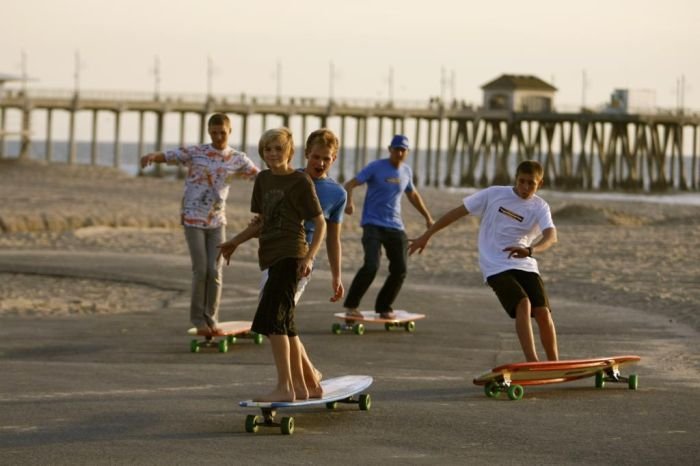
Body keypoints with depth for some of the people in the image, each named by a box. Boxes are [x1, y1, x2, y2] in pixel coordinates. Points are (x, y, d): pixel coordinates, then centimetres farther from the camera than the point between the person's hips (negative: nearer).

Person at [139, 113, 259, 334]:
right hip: (193, 219, -3)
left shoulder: (237, 159, 3)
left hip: (217, 222, 3)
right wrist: (152, 156, -34)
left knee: (215, 271, -2)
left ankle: (211, 317, 11)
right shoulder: (195, 152, -5)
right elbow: (168, 156, -11)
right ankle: (197, 316, 9)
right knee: (200, 270, -5)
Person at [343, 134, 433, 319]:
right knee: (371, 266, -20)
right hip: (373, 225, -6)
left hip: (395, 227, 6)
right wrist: (349, 202, -30)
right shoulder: (376, 167, -7)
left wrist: (427, 217, 29)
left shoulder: (406, 171, 10)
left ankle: (383, 307, 18)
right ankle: (351, 305, -7)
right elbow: (350, 184, -11)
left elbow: (413, 195, 28)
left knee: (400, 270, 0)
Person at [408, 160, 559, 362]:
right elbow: (459, 211, 6)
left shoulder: (540, 207, -1)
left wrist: (530, 251, -42)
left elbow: (551, 236, -20)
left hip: (526, 266, 2)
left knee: (543, 312, -12)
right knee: (523, 305, -25)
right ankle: (532, 363, -28)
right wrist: (427, 235, 7)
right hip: (496, 267, -2)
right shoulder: (494, 194, 0)